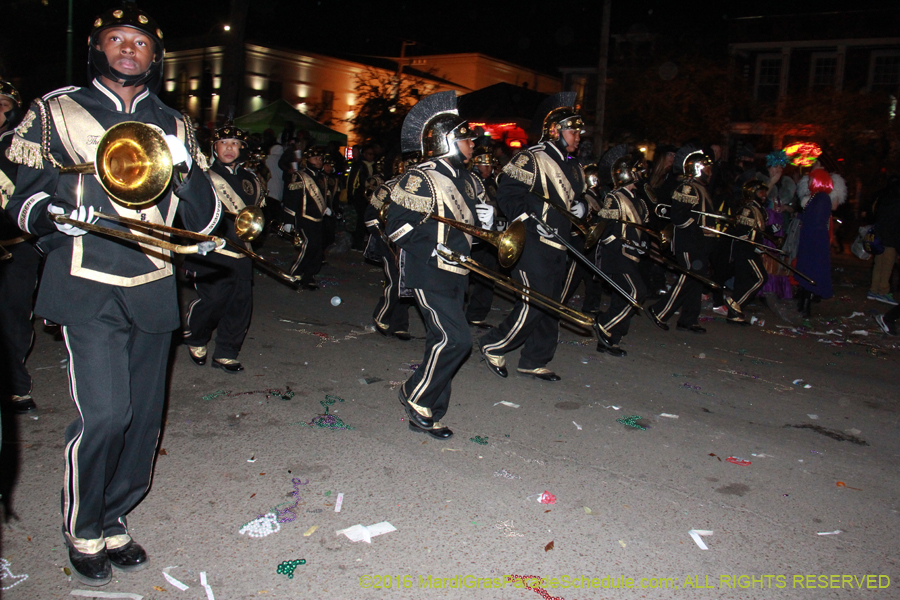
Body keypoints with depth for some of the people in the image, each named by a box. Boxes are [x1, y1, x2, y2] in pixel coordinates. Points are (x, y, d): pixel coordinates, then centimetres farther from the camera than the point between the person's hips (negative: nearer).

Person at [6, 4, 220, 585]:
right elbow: (24, 199, 6)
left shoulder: (175, 125, 13)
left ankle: (113, 521, 28)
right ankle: (83, 531, 14)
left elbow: (206, 220, 8)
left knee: (143, 416, 7)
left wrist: (187, 170, -11)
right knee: (105, 413, -11)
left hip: (153, 291, 3)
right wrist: (55, 216, -17)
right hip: (88, 289, -3)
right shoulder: (56, 112, 7)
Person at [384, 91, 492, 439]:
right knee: (455, 338, -16)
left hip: (456, 273, 9)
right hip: (428, 273, -8)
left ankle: (426, 416, 20)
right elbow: (396, 226, -15)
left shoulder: (467, 181, 15)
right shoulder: (420, 180, -11)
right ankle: (415, 396, 5)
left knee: (441, 342, 10)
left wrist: (484, 219, 4)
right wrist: (434, 249, -21)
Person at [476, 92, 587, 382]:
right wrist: (530, 219, -22)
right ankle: (492, 346, 10)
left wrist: (580, 207, 6)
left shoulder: (574, 167, 17)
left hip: (557, 248, 9)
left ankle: (534, 361, 23)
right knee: (533, 304, -10)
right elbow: (507, 193, -16)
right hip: (532, 245, -9)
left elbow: (576, 197, 29)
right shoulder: (531, 159, -11)